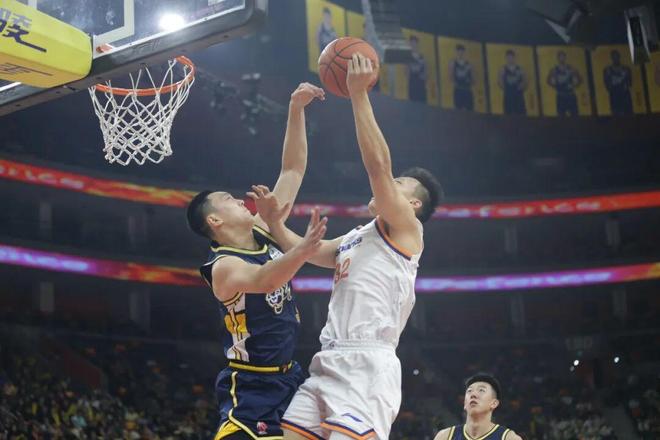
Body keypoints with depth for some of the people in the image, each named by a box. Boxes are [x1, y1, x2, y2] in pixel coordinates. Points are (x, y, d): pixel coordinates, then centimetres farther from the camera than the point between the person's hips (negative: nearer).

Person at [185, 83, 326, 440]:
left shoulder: (263, 232, 3)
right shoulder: (223, 267, -19)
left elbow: (293, 170, 5)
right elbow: (265, 280, -41)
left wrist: (296, 110, -4)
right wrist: (303, 250, -61)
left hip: (290, 377, 8)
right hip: (252, 387, -8)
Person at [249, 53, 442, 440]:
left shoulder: (405, 228, 2)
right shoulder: (355, 238, 27)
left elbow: (378, 164, -11)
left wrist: (359, 94, -9)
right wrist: (274, 222, 13)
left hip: (368, 367, -9)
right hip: (330, 363, 9)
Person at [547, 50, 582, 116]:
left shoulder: (571, 69, 2)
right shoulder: (554, 70, 3)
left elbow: (580, 80, 9)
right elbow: (548, 81, 15)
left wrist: (574, 86, -2)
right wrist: (555, 87, 5)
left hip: (571, 95, 0)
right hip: (560, 96, 0)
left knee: (574, 114, -3)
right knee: (561, 114, 0)